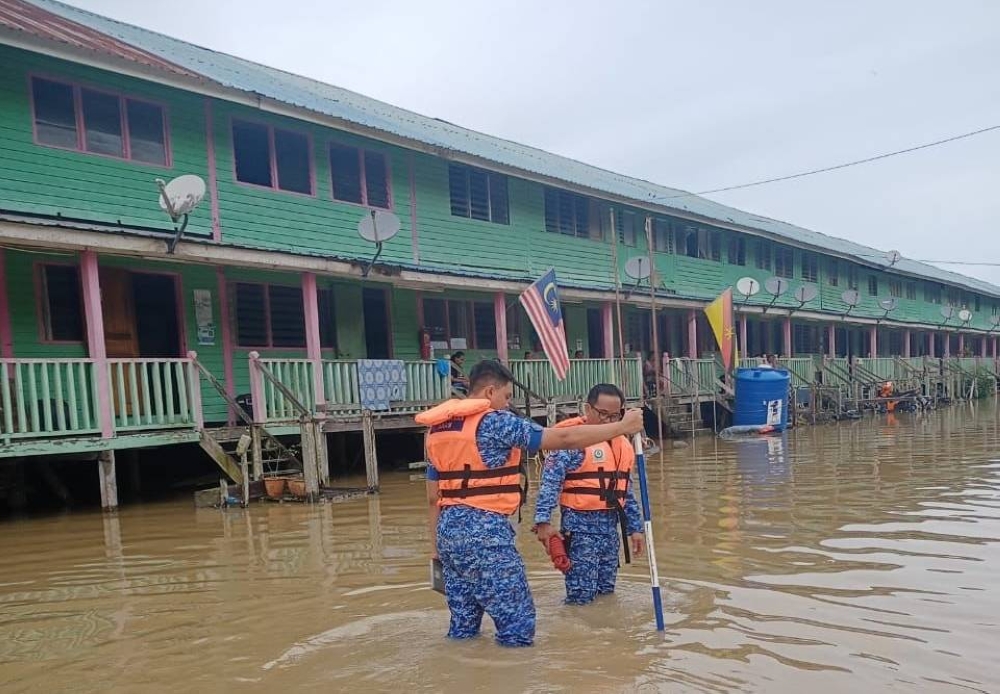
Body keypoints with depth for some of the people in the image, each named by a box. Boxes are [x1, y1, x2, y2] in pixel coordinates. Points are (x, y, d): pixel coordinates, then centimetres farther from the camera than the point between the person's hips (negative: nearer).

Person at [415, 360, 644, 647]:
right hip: (484, 529, -8)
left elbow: (434, 495, 16)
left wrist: (439, 546, 22)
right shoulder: (495, 421, -9)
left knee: (462, 624, 17)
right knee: (517, 623, 0)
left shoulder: (437, 428, 13)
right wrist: (621, 427, -3)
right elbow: (563, 438, -11)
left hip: (449, 528, 8)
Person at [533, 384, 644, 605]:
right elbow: (550, 481, -19)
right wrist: (543, 520, -28)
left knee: (606, 591, 17)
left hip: (611, 525, 7)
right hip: (580, 525, -7)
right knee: (581, 596, -6)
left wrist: (634, 527, 19)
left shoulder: (622, 443, 12)